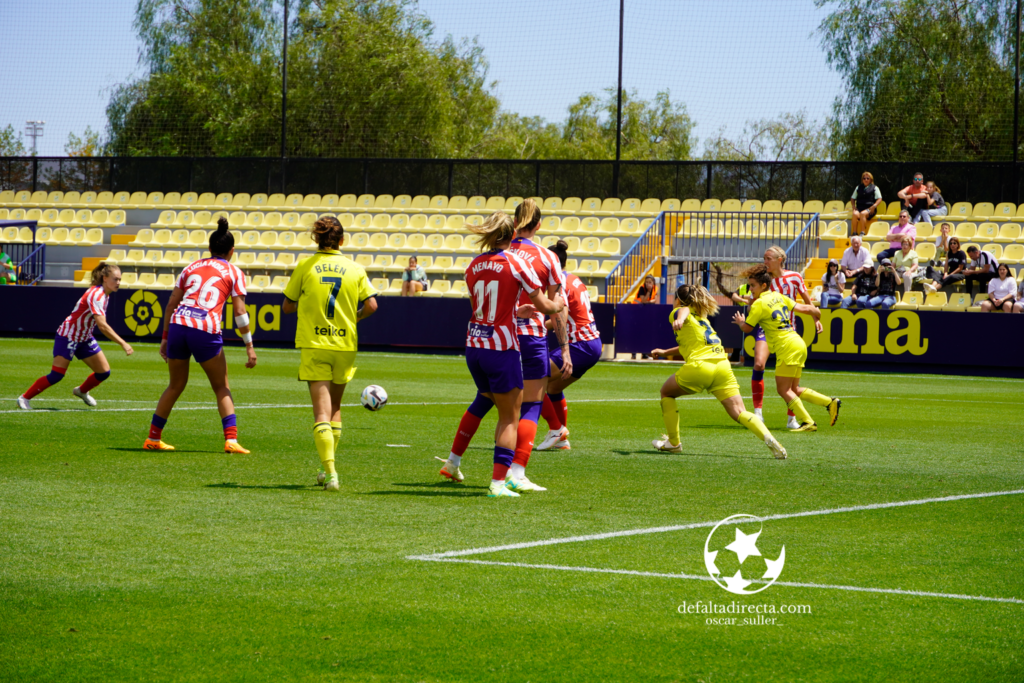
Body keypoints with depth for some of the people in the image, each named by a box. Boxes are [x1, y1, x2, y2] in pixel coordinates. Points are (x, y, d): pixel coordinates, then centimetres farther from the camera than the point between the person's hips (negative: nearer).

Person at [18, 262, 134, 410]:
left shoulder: (105, 294, 1)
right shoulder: (96, 295, -28)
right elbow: (102, 326, -37)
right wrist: (123, 344, -39)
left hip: (85, 338, 9)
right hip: (68, 336, -9)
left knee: (104, 372, 3)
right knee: (56, 375, -11)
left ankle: (82, 391, 31)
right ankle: (24, 398, 4)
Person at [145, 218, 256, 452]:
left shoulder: (191, 267, 20)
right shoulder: (234, 273, 10)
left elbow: (171, 304, 17)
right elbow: (240, 312, 2)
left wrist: (165, 338, 22)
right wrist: (249, 347, 6)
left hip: (178, 325, 3)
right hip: (206, 330, -3)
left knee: (175, 386, 20)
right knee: (222, 388, 12)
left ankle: (153, 438, 22)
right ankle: (231, 439, -3)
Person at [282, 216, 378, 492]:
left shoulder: (305, 267, -2)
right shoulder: (355, 269, 1)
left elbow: (287, 307, 3)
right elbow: (371, 305, -5)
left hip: (313, 345, -2)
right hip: (345, 344, 2)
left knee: (322, 411, -6)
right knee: (335, 406, 20)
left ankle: (330, 472, -19)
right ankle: (327, 469, 23)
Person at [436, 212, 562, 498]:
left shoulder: (474, 266, 5)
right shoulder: (516, 263, -10)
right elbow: (543, 305, -6)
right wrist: (558, 305, 17)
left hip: (474, 345, 6)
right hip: (502, 348, -6)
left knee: (484, 398, 30)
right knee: (510, 417, 3)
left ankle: (453, 462, 34)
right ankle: (499, 482, -3)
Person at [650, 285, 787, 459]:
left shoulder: (677, 312, 9)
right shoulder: (701, 317, 33)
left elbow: (684, 311, -18)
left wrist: (679, 320, -41)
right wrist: (665, 352, 55)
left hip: (700, 366, -6)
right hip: (723, 365, 6)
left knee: (666, 392, 20)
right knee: (739, 413, -4)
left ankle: (673, 442, 20)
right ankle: (769, 439, -29)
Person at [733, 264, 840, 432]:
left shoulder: (759, 304, -9)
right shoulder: (779, 297, 13)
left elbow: (747, 328, -1)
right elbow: (802, 308, 21)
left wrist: (740, 322, 22)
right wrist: (815, 313, 41)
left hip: (788, 347, -9)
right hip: (798, 344, 9)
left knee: (783, 390, -3)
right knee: (793, 389, 15)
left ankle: (807, 422, -7)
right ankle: (830, 402, 9)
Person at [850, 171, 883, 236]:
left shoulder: (874, 188, 11)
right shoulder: (858, 188, 21)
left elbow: (879, 199, 4)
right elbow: (852, 198, 25)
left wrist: (874, 206, -12)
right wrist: (853, 206, 6)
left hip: (869, 208, -3)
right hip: (859, 208, 3)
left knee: (863, 213, -37)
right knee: (855, 214, -33)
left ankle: (863, 233, -37)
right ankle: (854, 233, -32)